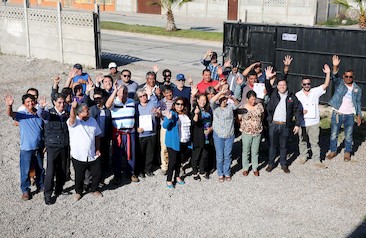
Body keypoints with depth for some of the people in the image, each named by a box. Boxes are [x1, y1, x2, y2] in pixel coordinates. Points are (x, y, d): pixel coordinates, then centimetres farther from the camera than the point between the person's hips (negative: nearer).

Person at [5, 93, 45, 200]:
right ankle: (25, 190, 18)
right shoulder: (21, 114, -10)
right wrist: (9, 105, -52)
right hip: (26, 148, -4)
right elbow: (10, 114, -30)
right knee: (25, 170, 2)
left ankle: (41, 186, 37)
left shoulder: (40, 113, 1)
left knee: (40, 169, 18)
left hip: (39, 147, 4)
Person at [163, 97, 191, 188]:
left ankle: (177, 176, 30)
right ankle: (169, 180, 4)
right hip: (173, 142, -6)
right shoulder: (171, 113, -9)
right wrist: (168, 119, -38)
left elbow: (189, 126, 22)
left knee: (180, 160, 15)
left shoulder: (186, 115, 9)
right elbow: (165, 126, -19)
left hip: (184, 142, 6)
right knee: (173, 161, -6)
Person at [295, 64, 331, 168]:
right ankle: (303, 156, 33)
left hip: (314, 122, -1)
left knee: (315, 142, 3)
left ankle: (317, 160, 10)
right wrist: (301, 111, -14)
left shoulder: (315, 91, 0)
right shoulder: (297, 95, 0)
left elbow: (326, 85, -8)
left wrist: (328, 73, -19)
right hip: (302, 123, 1)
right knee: (302, 141, 15)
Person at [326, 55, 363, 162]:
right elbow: (334, 76, -25)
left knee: (348, 136, 11)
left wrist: (359, 115, 3)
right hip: (337, 114, -1)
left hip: (349, 116, 1)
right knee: (333, 134, 10)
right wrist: (335, 67, -44)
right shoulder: (339, 83, -4)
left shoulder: (357, 89, 1)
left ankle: (347, 152, 28)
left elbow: (358, 103, 8)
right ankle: (333, 151, 26)